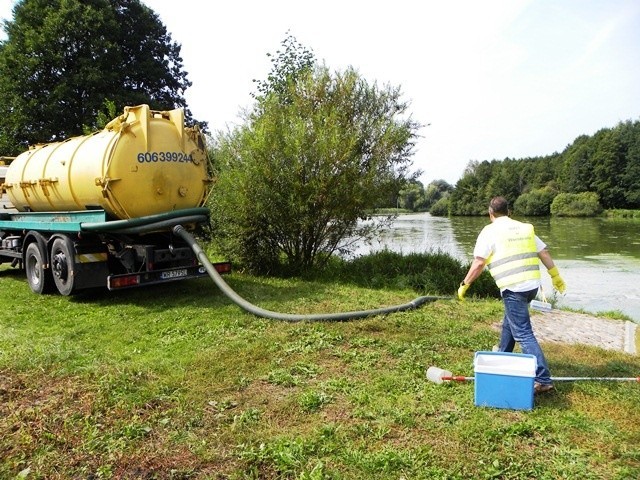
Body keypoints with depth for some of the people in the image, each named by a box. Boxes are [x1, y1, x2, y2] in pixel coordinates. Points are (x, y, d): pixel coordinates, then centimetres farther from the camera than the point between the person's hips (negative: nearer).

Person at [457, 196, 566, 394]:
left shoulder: (490, 231, -4)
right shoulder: (525, 228, 14)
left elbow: (478, 263, -9)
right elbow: (544, 253, 14)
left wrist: (464, 285, 0)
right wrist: (556, 276, 24)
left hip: (513, 288, -7)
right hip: (532, 285, 7)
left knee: (523, 333, -5)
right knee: (510, 321, 26)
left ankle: (543, 379, -9)